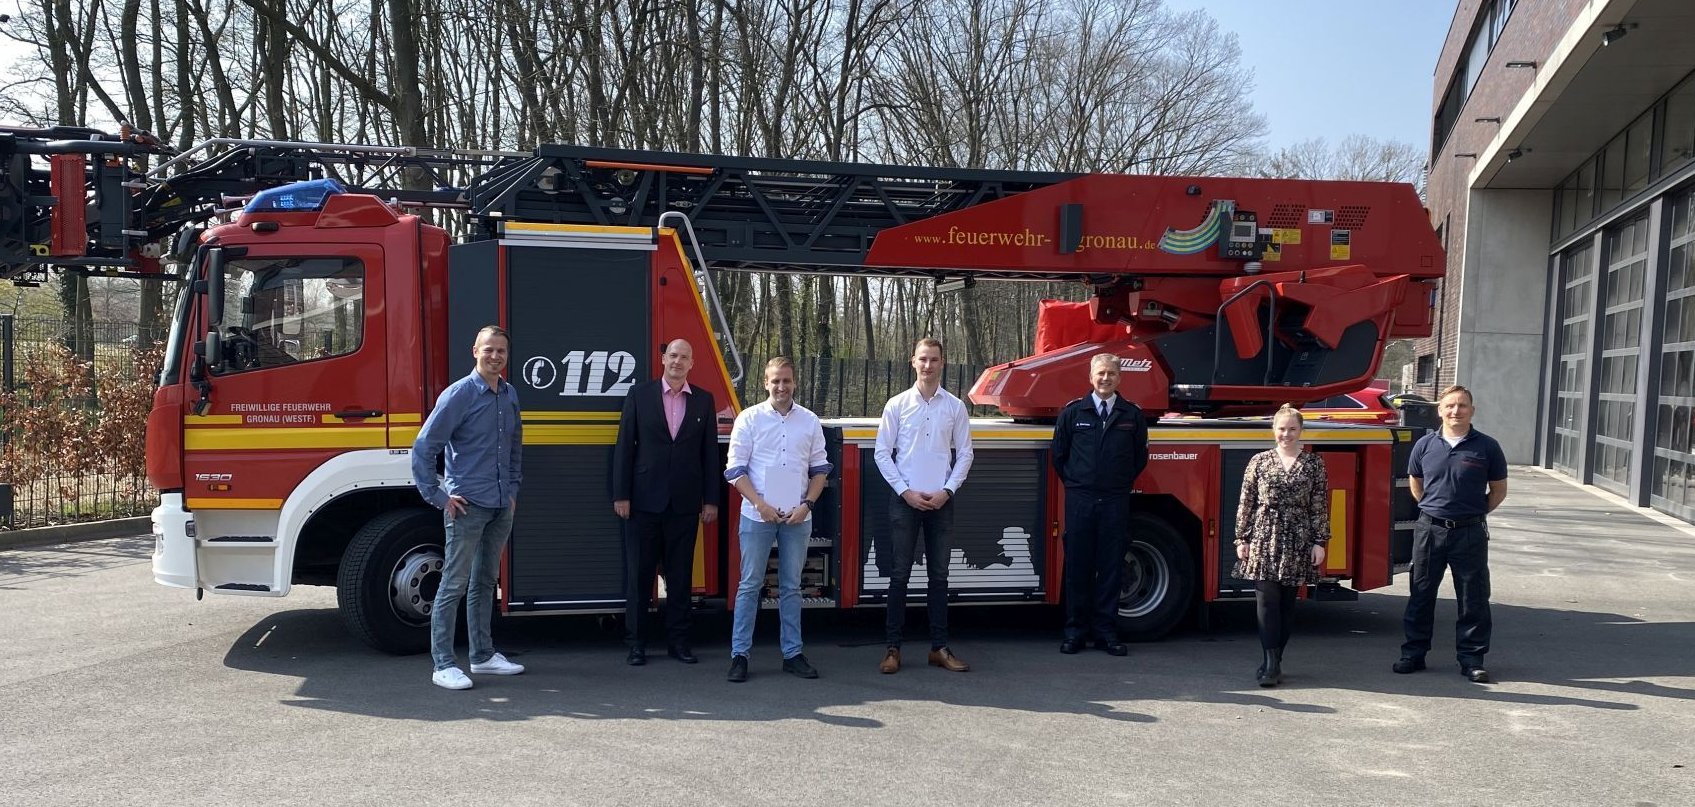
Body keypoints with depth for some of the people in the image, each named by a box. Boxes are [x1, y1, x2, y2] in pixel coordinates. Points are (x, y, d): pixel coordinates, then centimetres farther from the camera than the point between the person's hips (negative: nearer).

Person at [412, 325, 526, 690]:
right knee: (454, 584, -3)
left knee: (485, 581, 15)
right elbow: (423, 447, -11)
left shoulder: (510, 395, 10)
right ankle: (443, 664, 2)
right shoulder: (459, 394, -10)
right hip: (467, 505, -7)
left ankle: (483, 655, 24)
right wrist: (437, 496, -11)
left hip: (501, 507, 7)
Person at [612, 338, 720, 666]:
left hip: (685, 503, 2)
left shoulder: (704, 400, 7)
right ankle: (635, 641, 12)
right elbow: (624, 446, 0)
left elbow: (710, 452, 7)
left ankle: (677, 640, 17)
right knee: (639, 573, 4)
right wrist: (621, 495, -5)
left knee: (681, 574, 8)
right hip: (645, 501, -1)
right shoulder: (639, 394, 2)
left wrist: (710, 500, 3)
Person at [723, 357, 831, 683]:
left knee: (791, 587, 9)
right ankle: (739, 654, 5)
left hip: (797, 518, 2)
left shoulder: (810, 421, 6)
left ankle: (792, 653, 15)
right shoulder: (749, 419, -1)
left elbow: (820, 469, 9)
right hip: (757, 516, -2)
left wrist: (806, 504, -5)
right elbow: (735, 469, -3)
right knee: (750, 585, 0)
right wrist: (761, 505, -12)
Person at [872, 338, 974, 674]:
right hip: (904, 500, -1)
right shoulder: (897, 404, 0)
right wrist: (906, 492, -7)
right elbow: (882, 453, 0)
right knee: (899, 574, 1)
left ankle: (939, 647, 14)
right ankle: (893, 647, 7)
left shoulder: (955, 406, 4)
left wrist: (947, 491, -5)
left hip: (941, 502, 2)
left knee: (939, 575, 7)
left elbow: (965, 454, 6)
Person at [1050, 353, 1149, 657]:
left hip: (1115, 502, 1)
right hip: (1079, 500, -1)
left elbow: (1139, 458, 15)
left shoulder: (1133, 415, 6)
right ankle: (1075, 630, 10)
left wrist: (1121, 485, 12)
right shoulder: (1072, 412, 4)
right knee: (1077, 566, 2)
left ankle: (1106, 631, 12)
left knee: (1111, 567, 4)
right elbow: (1059, 454, 11)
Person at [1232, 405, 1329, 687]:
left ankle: (1274, 661, 17)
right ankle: (1271, 663, -8)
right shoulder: (1259, 461, 4)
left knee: (1286, 602, 7)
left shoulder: (1313, 463, 4)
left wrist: (1320, 542, 0)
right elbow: (1246, 502, 5)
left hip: (1297, 541, 1)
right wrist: (1242, 539, 2)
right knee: (1267, 600, -8)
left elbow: (1320, 506, 4)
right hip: (1264, 538, -1)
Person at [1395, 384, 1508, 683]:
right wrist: (1435, 508, 11)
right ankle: (1413, 653, 18)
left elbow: (1498, 490, 8)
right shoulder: (1425, 445, 3)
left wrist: (1474, 513, 3)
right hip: (1429, 530, 2)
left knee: (1473, 599, 5)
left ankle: (1472, 659, 15)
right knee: (1421, 595, 8)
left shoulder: (1487, 447, -2)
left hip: (1470, 533, -1)